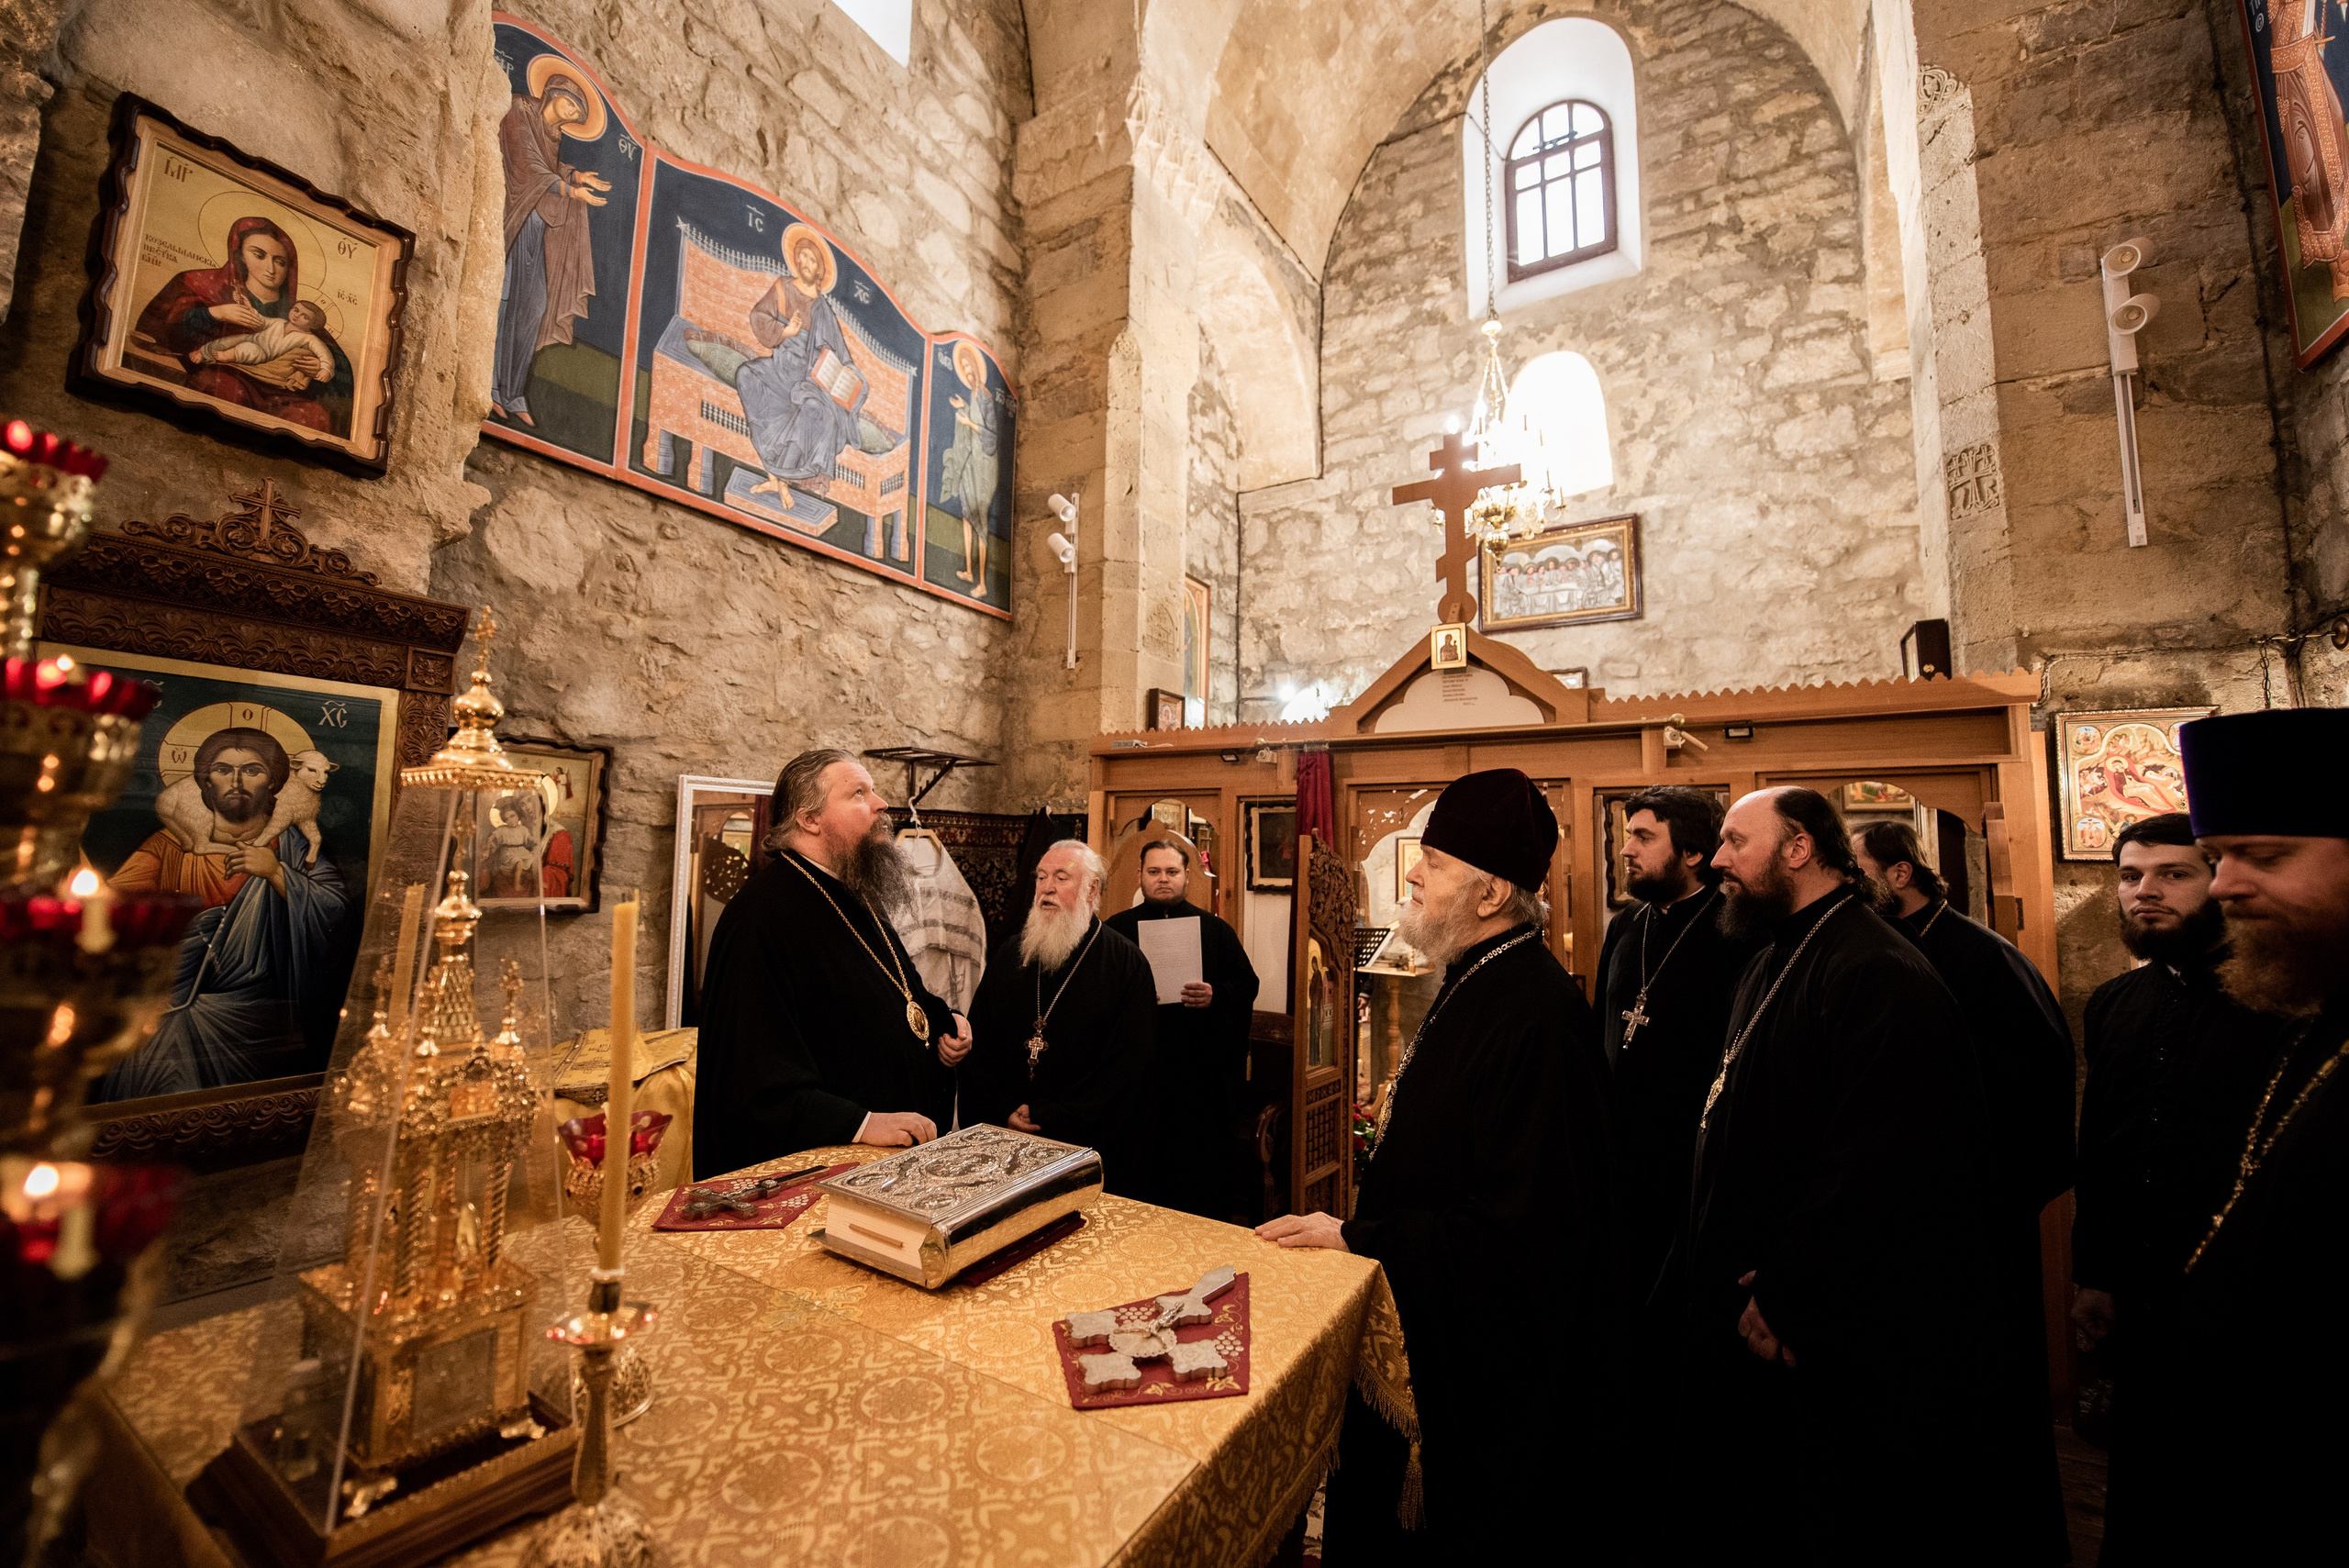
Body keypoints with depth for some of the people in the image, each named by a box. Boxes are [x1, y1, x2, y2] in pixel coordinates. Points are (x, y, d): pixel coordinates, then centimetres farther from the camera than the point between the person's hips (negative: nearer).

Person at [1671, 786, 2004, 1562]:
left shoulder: (1879, 975, -22)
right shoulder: (1770, 967, 9)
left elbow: (1871, 1166, -26)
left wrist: (1784, 1297, -19)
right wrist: (1728, 1276, 7)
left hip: (1826, 1338, -8)